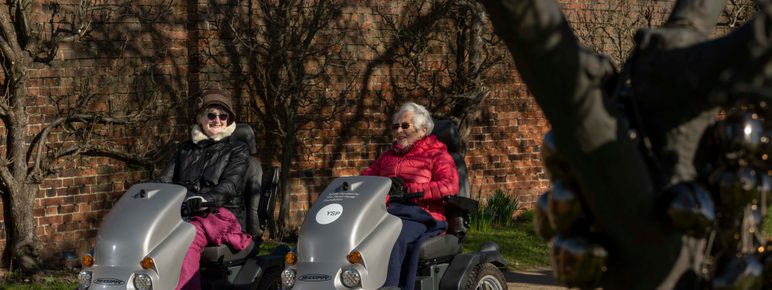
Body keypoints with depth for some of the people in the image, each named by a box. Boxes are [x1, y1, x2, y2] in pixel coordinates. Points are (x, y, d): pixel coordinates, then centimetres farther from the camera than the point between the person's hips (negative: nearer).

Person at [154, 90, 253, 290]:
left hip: (215, 215, -4)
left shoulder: (237, 151, 14)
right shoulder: (186, 149, 28)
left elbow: (229, 186, -4)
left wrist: (204, 199, -24)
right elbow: (165, 179, 18)